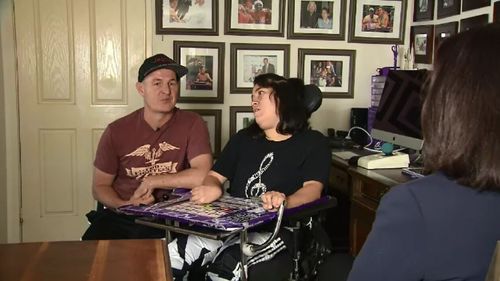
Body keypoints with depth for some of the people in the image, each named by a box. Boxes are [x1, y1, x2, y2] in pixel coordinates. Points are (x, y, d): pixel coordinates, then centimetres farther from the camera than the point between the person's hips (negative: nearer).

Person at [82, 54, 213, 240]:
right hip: (120, 217, 2)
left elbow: (202, 176, -14)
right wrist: (125, 204, -11)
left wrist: (150, 181, -8)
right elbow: (100, 186, 10)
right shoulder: (117, 131, 4)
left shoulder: (192, 124, -2)